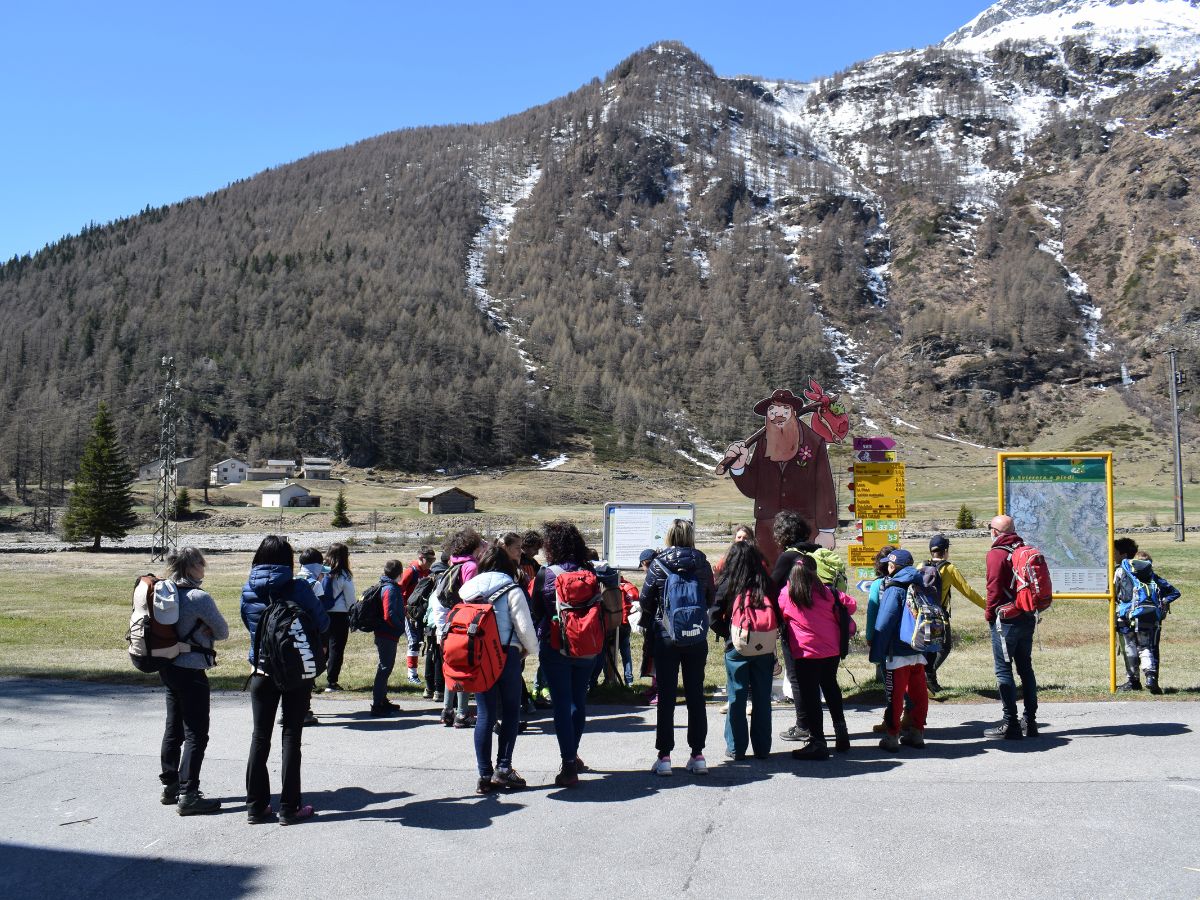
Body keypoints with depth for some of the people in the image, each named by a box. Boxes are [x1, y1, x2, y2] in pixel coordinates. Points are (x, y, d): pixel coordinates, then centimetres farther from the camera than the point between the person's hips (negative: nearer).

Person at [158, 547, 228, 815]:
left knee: (173, 729, 18)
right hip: (190, 671, -9)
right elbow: (223, 632, -12)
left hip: (168, 669, 9)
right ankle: (187, 795, -2)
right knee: (196, 735, -3)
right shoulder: (199, 598, -19)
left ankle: (170, 786, 27)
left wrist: (197, 632, 2)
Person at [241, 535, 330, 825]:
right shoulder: (297, 588, -13)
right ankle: (289, 807, 8)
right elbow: (323, 624, -6)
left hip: (262, 673, 3)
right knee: (291, 736, 4)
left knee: (260, 737, 11)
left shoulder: (248, 591, -1)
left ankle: (256, 806, 15)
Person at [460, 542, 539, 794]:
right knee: (511, 712, 8)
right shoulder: (512, 590, -5)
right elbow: (524, 626, -8)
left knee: (485, 715, 6)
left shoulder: (468, 590, 9)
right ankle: (503, 768, 2)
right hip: (507, 655, -4)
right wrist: (530, 649, 7)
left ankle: (485, 775, 5)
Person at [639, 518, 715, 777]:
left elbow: (646, 599, -3)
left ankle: (664, 756, 5)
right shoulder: (702, 563, -1)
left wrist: (649, 622, 16)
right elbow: (711, 599, 7)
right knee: (696, 695, 9)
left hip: (666, 637, -2)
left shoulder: (658, 564, -6)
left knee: (666, 697, 4)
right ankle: (698, 755, 13)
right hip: (696, 637, 2)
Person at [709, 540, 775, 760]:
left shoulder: (727, 585, -7)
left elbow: (714, 617, -10)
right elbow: (779, 617, -1)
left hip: (737, 649, -2)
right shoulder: (767, 585, -2)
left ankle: (736, 748, 11)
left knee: (737, 699, 7)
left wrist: (728, 634, 4)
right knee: (762, 699, 10)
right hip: (765, 649, 2)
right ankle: (762, 748, 16)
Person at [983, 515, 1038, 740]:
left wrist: (989, 614, -2)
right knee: (1025, 667, 14)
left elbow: (994, 588, -14)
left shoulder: (997, 554, -11)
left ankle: (1010, 724, -5)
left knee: (1003, 670, -3)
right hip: (1028, 618, 7)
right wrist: (1031, 609, 19)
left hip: (1007, 619, -7)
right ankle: (1030, 721, 19)